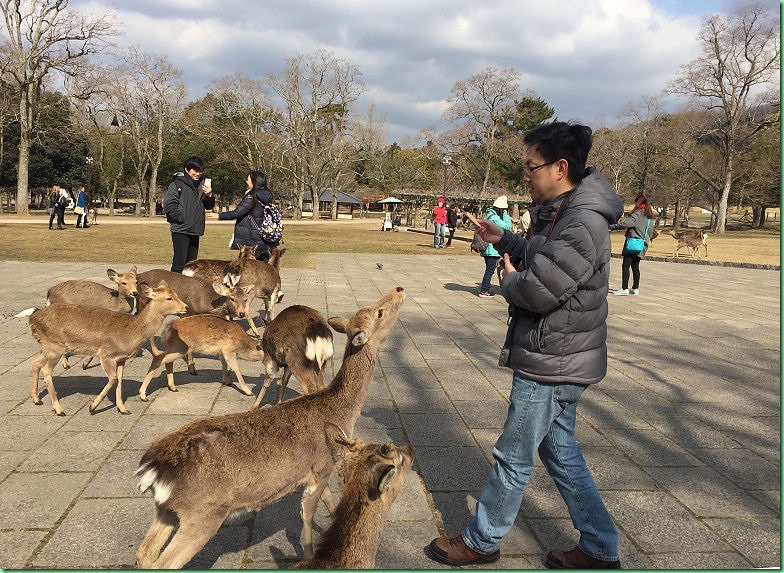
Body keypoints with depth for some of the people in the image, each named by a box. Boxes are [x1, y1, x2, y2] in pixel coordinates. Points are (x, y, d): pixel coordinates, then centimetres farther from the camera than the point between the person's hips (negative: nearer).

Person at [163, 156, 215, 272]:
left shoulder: (201, 184, 13)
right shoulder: (177, 184, -7)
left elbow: (209, 206, 17)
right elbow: (169, 204, -14)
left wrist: (209, 196, -2)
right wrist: (181, 219, -16)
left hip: (195, 231, 7)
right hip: (181, 231, -7)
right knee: (179, 263, -8)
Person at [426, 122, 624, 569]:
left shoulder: (583, 223, -23)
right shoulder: (562, 214, 10)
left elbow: (538, 289, -29)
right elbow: (537, 258, 23)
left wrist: (510, 279, -10)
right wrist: (504, 240, 11)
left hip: (552, 363, -10)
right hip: (557, 359, 10)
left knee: (514, 458, 6)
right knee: (560, 451, 19)